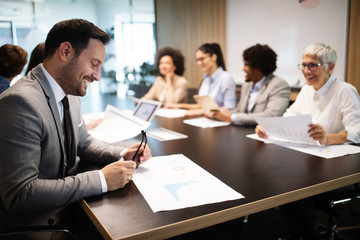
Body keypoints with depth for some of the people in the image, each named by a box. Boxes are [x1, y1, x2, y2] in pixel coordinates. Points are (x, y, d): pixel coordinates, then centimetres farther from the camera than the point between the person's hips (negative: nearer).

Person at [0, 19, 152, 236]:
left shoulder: (70, 94, 2)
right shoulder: (20, 102, -25)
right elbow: (19, 194, -28)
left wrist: (122, 155, -2)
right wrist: (101, 179, -27)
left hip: (67, 209, 8)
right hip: (31, 225, -7)